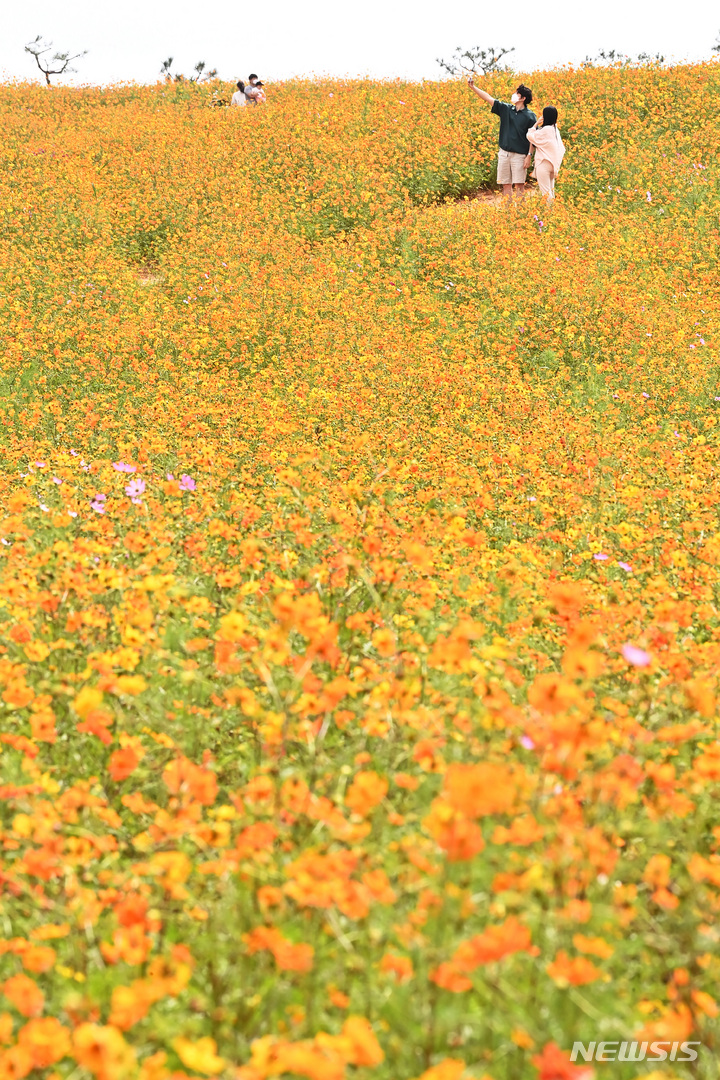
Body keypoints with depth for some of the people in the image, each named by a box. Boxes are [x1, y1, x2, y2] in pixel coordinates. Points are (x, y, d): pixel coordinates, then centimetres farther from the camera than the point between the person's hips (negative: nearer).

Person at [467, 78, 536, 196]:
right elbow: (488, 98, 8)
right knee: (506, 185, 6)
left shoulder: (530, 116, -4)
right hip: (504, 153, 5)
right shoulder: (506, 109, 8)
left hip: (519, 154, -5)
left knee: (519, 185, -7)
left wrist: (529, 156, -11)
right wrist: (473, 87, 2)